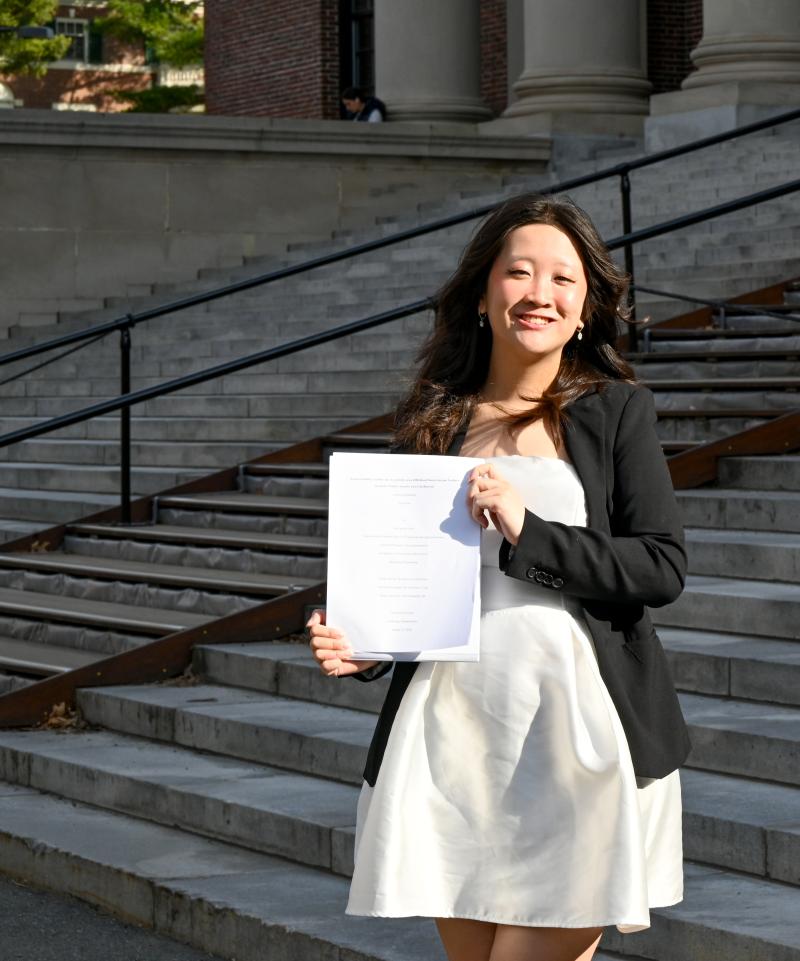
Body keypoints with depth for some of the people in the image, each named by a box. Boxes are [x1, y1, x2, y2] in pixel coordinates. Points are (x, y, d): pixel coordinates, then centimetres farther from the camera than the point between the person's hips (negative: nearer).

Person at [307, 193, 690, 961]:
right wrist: (361, 646, -1)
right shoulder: (433, 422, 11)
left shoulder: (616, 411, 3)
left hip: (575, 729, -3)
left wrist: (527, 531, -14)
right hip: (453, 726, 3)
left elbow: (663, 567, -5)